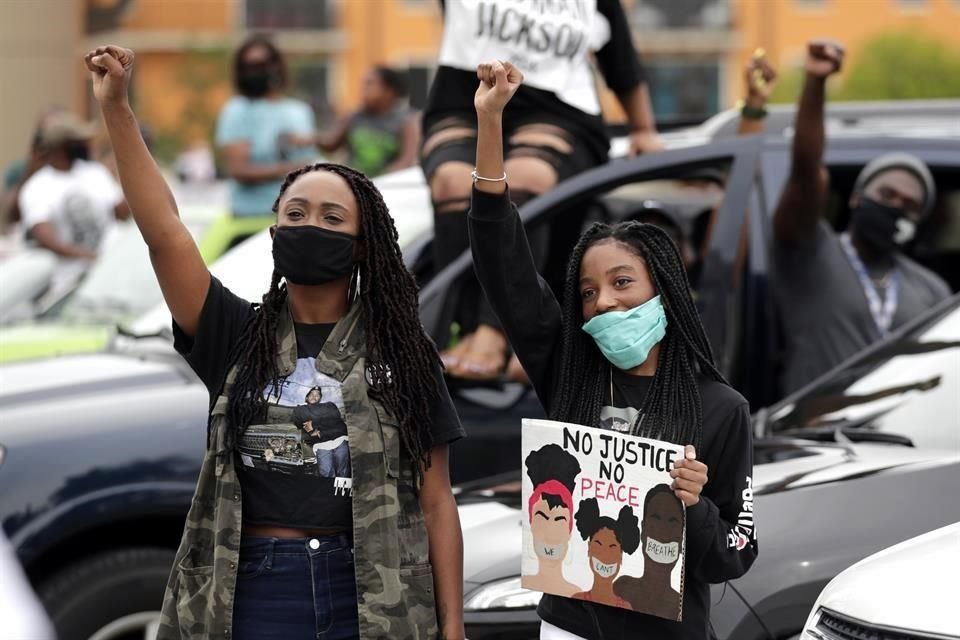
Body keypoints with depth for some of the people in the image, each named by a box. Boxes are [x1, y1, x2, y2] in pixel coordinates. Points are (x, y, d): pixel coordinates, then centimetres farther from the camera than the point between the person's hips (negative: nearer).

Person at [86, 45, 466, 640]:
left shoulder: (398, 351, 5)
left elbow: (435, 500, 3)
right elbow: (165, 233, -6)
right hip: (252, 590, 1)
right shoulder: (240, 336, 7)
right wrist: (116, 109, -14)